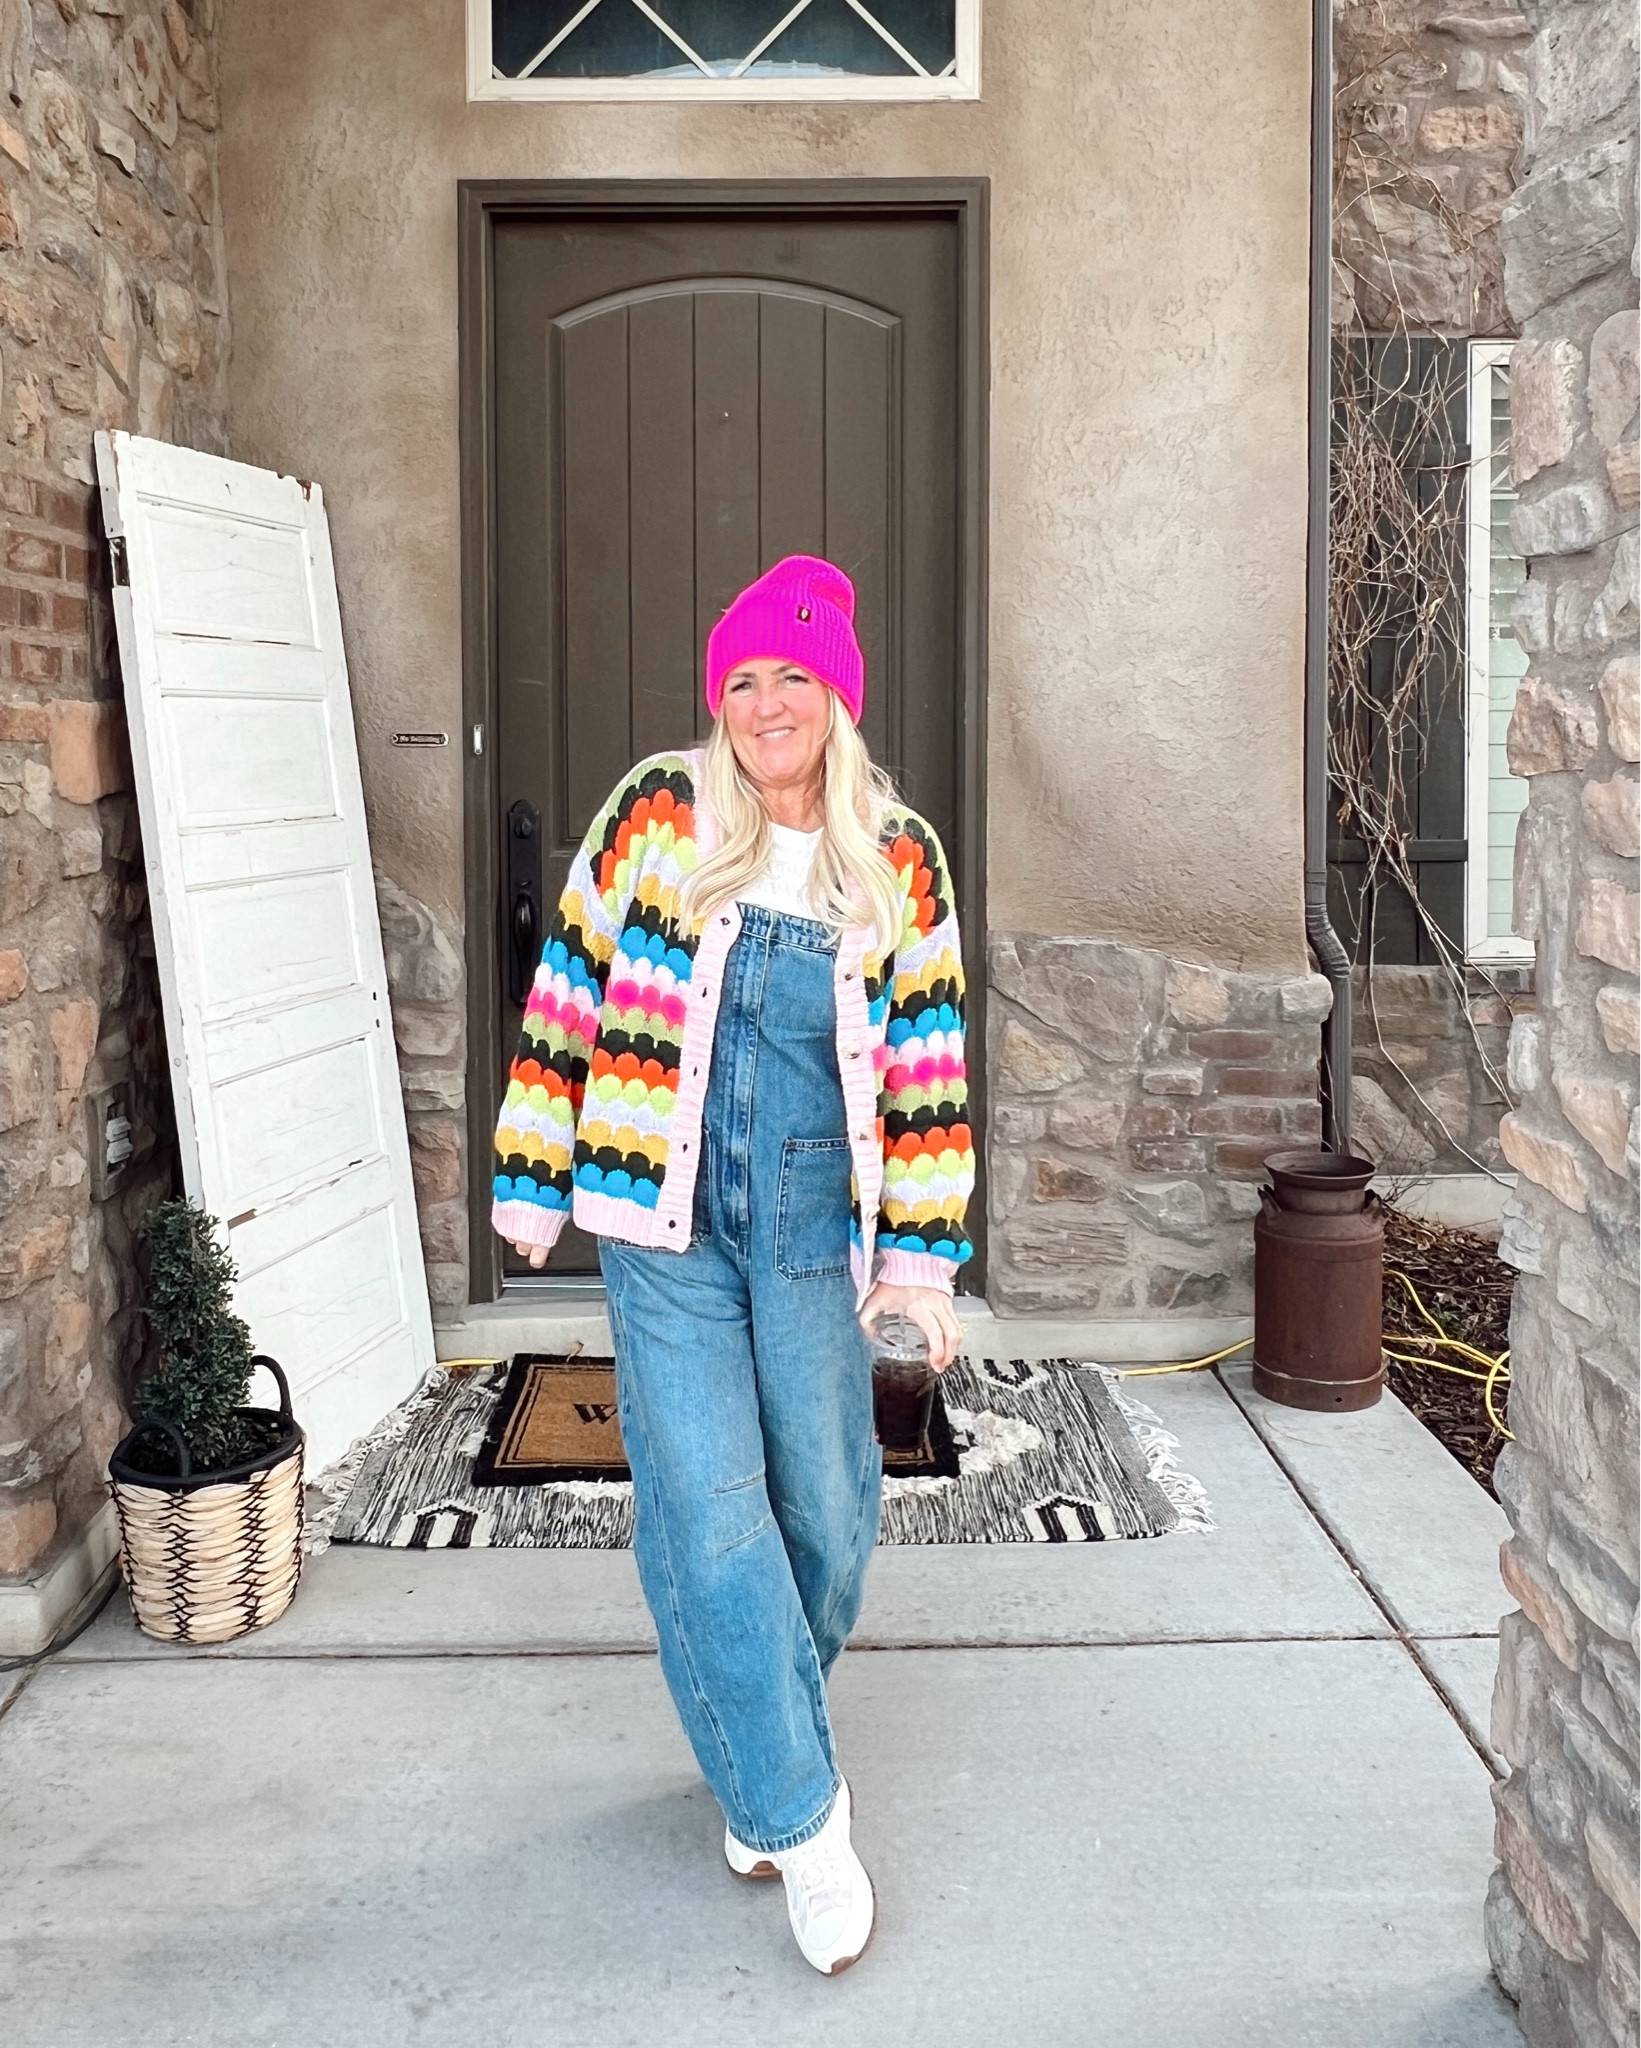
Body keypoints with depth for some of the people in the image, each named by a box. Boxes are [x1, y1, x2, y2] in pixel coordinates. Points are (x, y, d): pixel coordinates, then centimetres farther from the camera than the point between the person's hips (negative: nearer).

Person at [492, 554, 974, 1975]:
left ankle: (754, 1733, 36)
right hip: (666, 1218, -1)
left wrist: (924, 1259, 0)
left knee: (826, 1508, 8)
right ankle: (796, 1812, 11)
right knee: (709, 1508, -4)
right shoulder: (658, 816, -2)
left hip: (814, 1226, 2)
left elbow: (927, 1070, 3)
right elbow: (572, 996, 3)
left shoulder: (901, 860, 1)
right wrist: (537, 1185, 4)